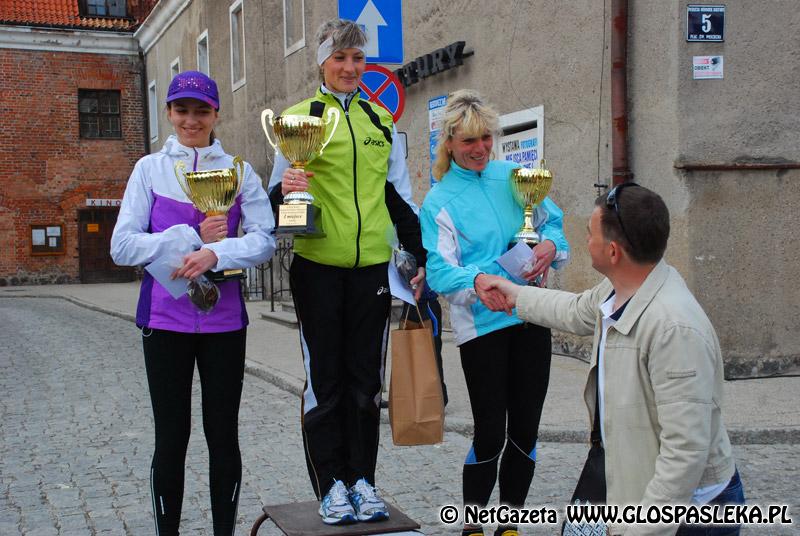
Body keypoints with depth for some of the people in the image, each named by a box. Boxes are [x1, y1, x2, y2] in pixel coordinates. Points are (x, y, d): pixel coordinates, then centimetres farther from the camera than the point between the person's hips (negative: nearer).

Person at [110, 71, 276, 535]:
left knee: (224, 434, 8)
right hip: (165, 318, 0)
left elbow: (265, 239, -7)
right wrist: (193, 238, -13)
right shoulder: (150, 169, 4)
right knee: (171, 435, 7)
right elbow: (123, 247, -4)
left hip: (224, 319, 1)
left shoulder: (239, 171, 5)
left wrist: (216, 253, -23)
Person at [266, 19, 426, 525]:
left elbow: (400, 196, 16)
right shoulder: (299, 117, 2)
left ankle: (363, 480, 19)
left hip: (372, 267, 3)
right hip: (318, 267, -3)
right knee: (324, 379, 4)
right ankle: (331, 484, 15)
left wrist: (419, 256, 11)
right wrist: (284, 190, -20)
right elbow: (277, 192, 3)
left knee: (367, 379, 8)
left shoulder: (383, 122, 12)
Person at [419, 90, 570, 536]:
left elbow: (552, 220, 15)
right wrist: (476, 281, -33)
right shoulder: (439, 201, -3)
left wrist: (551, 245, -9)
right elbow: (439, 268, -12)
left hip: (530, 316, 4)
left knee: (525, 430, 9)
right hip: (482, 324, -4)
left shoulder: (513, 176, 9)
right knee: (491, 433, -2)